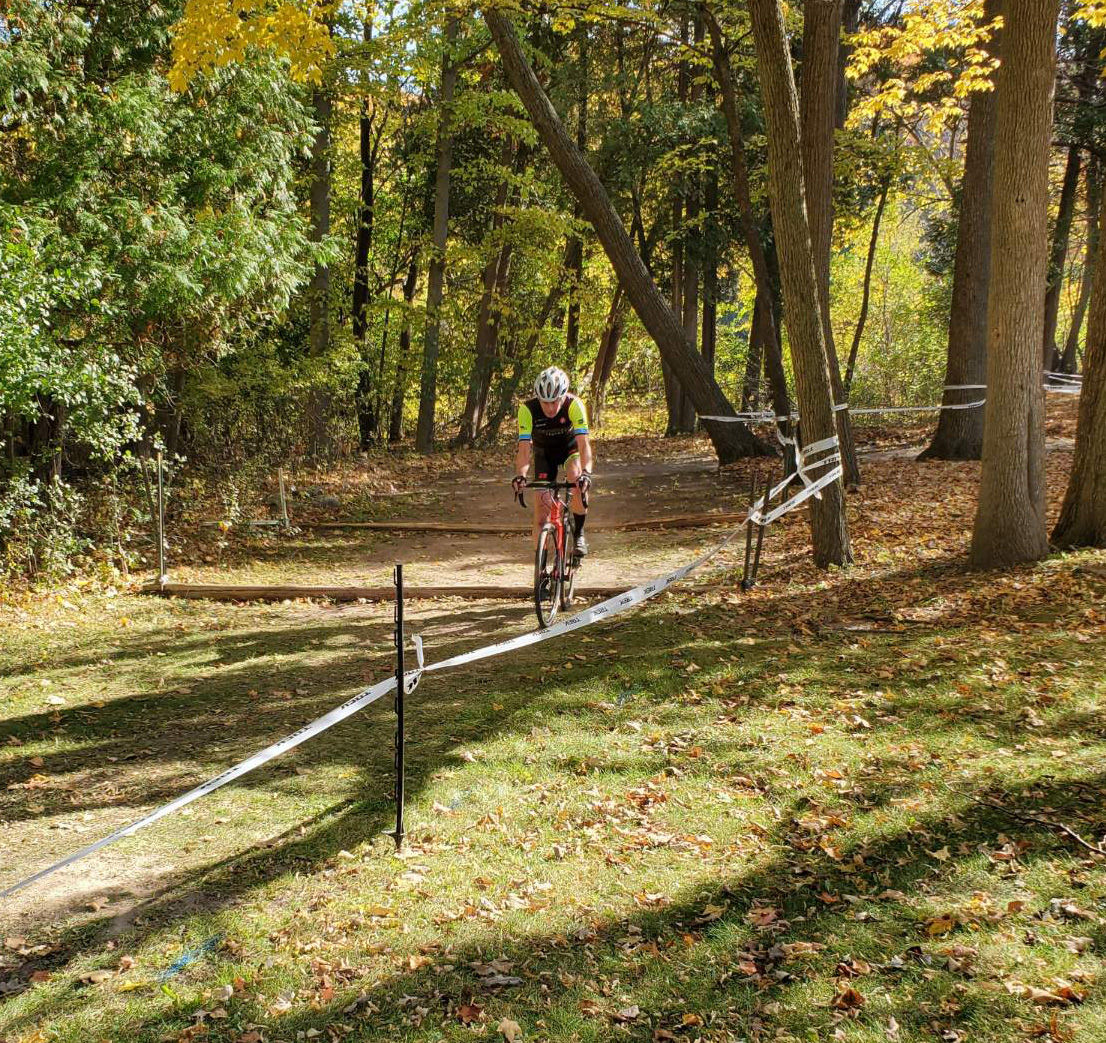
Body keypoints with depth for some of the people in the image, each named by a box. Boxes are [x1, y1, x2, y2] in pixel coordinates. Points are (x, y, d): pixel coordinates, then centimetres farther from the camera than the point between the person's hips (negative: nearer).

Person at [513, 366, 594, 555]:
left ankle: (579, 533, -11)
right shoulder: (527, 409, -31)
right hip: (544, 451, 1)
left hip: (570, 446, -1)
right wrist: (521, 475, -51)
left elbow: (583, 442, -40)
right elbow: (524, 447, -34)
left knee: (578, 482, -32)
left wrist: (586, 472, -56)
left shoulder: (574, 405, -33)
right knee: (541, 505, -9)